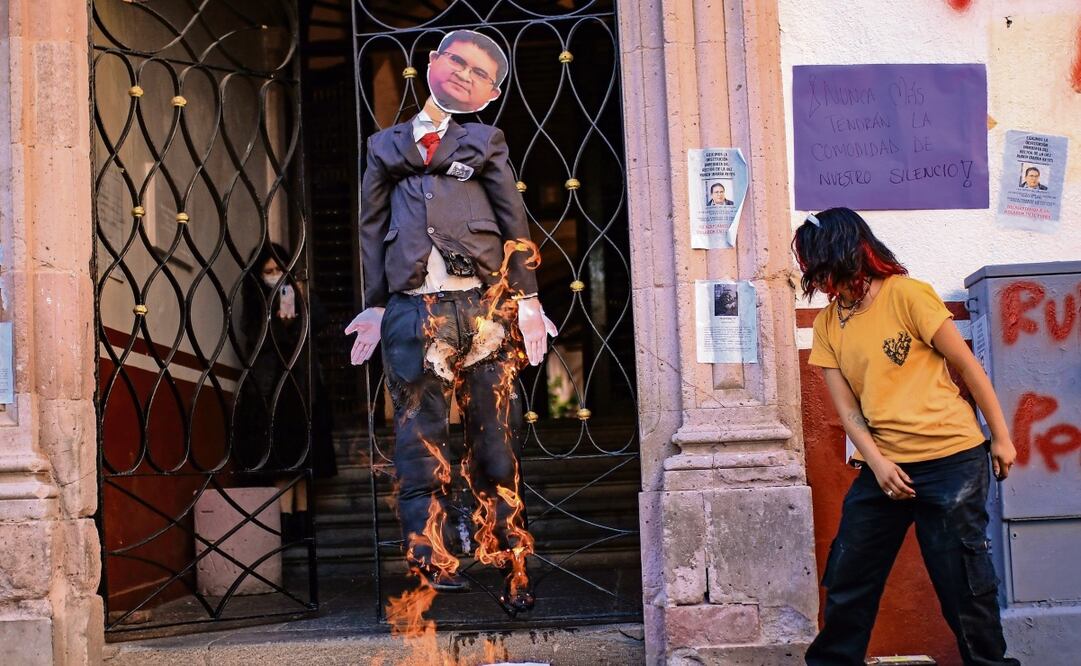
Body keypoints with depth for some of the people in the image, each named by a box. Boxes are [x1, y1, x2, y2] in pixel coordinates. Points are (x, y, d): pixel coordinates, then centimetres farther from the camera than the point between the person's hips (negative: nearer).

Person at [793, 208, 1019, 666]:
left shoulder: (906, 294, -9)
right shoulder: (827, 323, 8)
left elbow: (967, 366, -4)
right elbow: (847, 406, 3)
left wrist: (1001, 438, -2)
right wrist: (877, 463, -11)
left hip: (950, 460, -6)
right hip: (883, 466, 6)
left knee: (964, 584, 1)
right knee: (847, 581, 9)